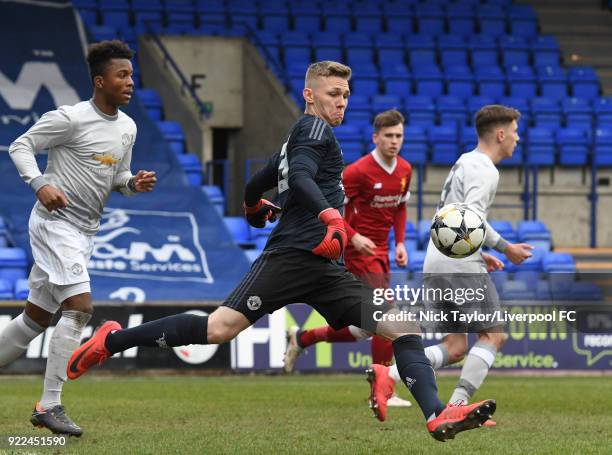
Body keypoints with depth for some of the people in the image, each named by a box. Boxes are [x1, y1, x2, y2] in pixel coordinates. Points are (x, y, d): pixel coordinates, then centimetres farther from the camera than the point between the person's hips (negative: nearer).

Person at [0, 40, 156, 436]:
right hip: (55, 222, -8)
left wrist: (134, 183, -1)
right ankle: (50, 405, -16)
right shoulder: (71, 118, -13)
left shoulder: (128, 128, 11)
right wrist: (41, 184, -24)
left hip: (85, 233, 8)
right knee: (80, 307, -19)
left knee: (37, 317, 13)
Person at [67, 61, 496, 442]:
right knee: (221, 327, -19)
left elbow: (255, 188, 39)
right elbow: (300, 177, -19)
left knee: (405, 329, -4)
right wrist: (330, 215, -34)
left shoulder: (299, 139, 29)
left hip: (328, 269, 10)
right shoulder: (313, 127, 1)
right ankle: (112, 340, -5)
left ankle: (438, 415, -17)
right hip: (292, 255, -10)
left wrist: (256, 208, 61)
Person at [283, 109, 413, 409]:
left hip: (380, 253, 8)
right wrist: (353, 236, -25)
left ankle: (301, 338, 31)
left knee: (366, 329, 12)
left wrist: (400, 243, 8)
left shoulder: (405, 170, 5)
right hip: (360, 250, -8)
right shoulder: (359, 171, -17)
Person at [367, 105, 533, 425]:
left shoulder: (464, 163, 23)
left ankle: (388, 375, -9)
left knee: (455, 348, 7)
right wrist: (505, 248, -11)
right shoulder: (484, 169, -8)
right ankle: (458, 405, -12)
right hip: (460, 265, -9)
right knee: (493, 335, -3)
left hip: (436, 264, 9)